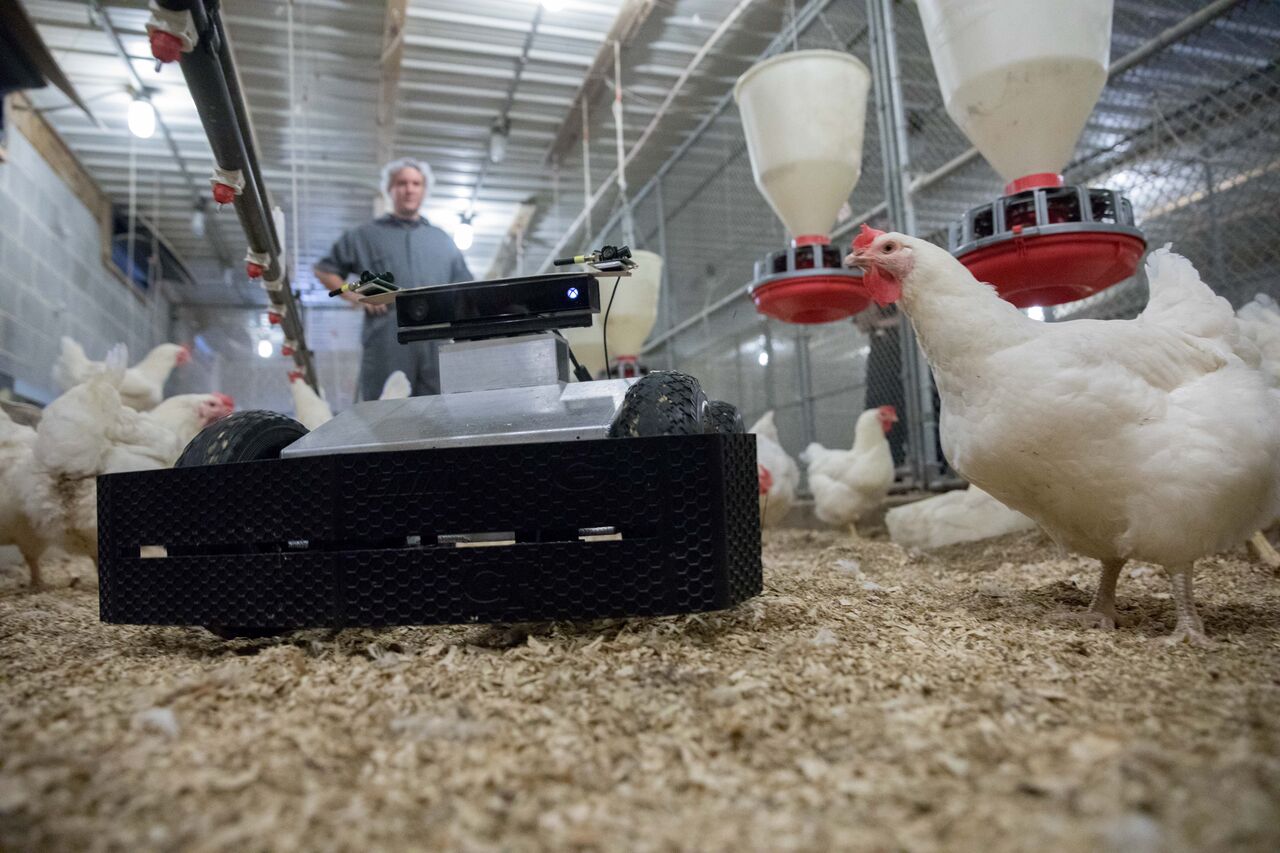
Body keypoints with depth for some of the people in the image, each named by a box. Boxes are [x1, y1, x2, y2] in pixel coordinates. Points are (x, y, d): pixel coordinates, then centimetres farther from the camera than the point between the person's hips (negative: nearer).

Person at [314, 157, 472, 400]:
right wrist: (356, 297, 0)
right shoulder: (365, 236, 14)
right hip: (385, 348, -2)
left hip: (436, 346, 2)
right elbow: (324, 271, 16)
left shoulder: (443, 241, 21)